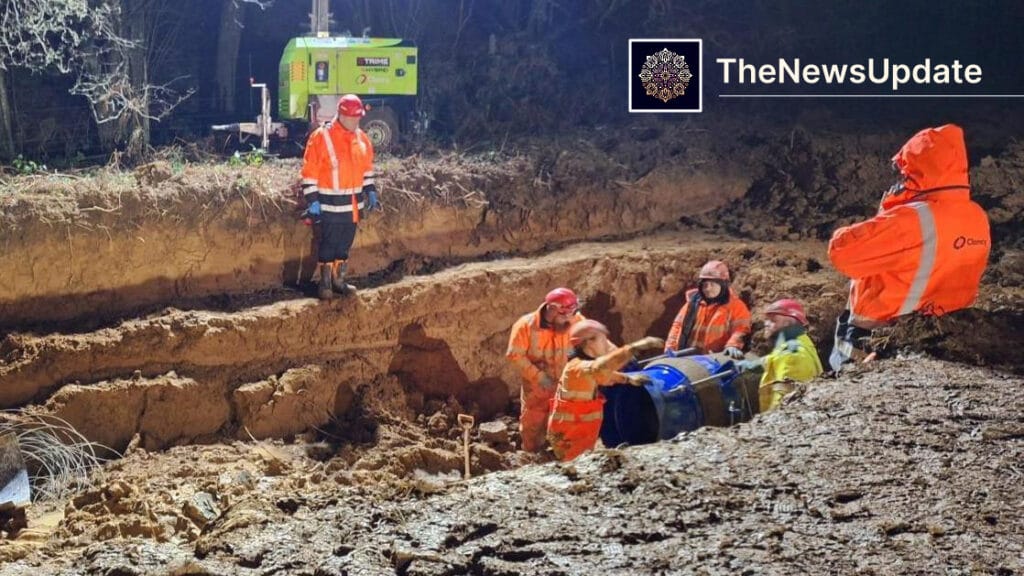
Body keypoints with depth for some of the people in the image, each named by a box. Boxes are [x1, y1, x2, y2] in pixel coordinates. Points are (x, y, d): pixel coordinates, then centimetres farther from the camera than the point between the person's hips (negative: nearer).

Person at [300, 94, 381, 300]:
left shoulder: (362, 138, 6)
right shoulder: (321, 137, -14)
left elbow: (367, 167, 19)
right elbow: (309, 172, -13)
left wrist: (371, 192, 14)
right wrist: (312, 201, -15)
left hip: (353, 204, 6)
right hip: (331, 204, -6)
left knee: (345, 244, 15)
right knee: (329, 243, 0)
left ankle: (338, 279, 26)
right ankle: (324, 283, 10)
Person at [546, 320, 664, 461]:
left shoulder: (584, 366, 8)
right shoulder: (578, 367, -24)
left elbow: (605, 376, 29)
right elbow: (600, 367, -46)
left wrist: (629, 379, 12)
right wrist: (634, 347, -54)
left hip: (581, 434, 10)